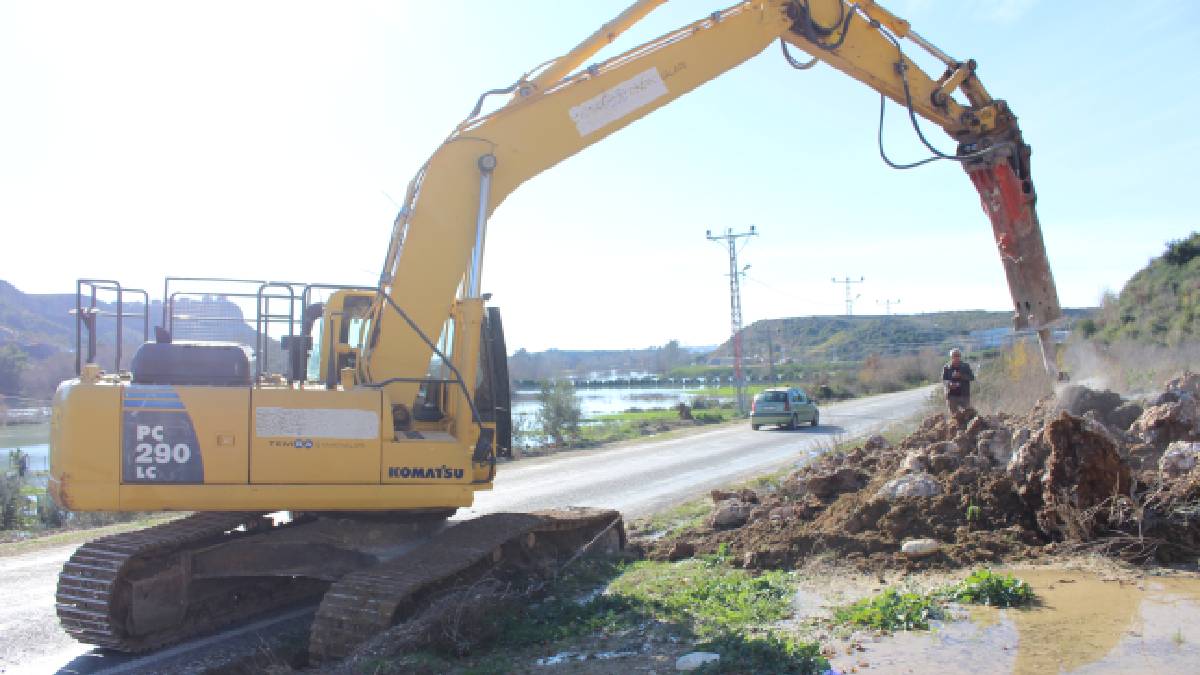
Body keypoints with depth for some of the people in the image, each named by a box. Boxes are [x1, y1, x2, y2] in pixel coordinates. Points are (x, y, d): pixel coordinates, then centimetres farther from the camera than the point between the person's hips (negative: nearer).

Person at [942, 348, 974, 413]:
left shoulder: (966, 366, 4)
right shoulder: (946, 367, 2)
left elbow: (972, 377, -2)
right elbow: (943, 380, 1)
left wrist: (961, 376, -19)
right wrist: (949, 384, -21)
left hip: (964, 395, 0)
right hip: (952, 395, 0)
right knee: (953, 414, 4)